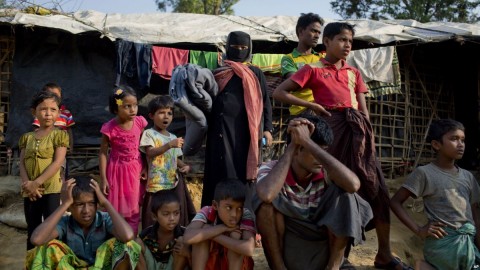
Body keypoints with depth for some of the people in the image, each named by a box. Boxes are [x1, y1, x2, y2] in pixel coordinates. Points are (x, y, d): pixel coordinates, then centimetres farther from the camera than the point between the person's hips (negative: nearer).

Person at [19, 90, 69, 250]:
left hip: (51, 189, -5)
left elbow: (57, 163, -12)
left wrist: (36, 183, -16)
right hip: (30, 191, 5)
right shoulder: (27, 137, 11)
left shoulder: (59, 135, -3)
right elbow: (22, 163, 4)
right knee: (32, 231, 14)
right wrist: (27, 183, -14)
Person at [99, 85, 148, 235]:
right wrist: (103, 178, -10)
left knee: (134, 208, 14)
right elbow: (103, 153, -10)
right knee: (116, 208, 9)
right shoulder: (110, 128, -17)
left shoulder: (140, 122, -9)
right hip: (117, 170, -3)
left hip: (135, 169, 3)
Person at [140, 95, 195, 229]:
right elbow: (150, 153, -20)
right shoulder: (149, 134, -5)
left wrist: (185, 166, -1)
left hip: (174, 182, 6)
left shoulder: (173, 137, 14)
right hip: (157, 184, -6)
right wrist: (170, 145, -30)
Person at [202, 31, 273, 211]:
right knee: (223, 173, 1)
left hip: (245, 130, -1)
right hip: (221, 130, 1)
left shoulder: (256, 73, 11)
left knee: (244, 173, -1)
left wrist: (267, 129, -3)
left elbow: (265, 102, 7)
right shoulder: (217, 73, 15)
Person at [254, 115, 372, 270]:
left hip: (325, 250, 2)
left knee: (344, 192, -21)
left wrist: (307, 141, -33)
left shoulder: (326, 171, -11)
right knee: (266, 200, -28)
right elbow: (266, 195, -41)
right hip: (286, 248, -1)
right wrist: (292, 145, -28)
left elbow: (353, 185, -36)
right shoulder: (272, 170, -15)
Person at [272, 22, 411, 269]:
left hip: (357, 129, 5)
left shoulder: (354, 72, 21)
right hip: (332, 128, -5)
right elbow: (279, 93, 1)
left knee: (378, 189, 2)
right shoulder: (313, 69, 6)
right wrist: (311, 105, -6)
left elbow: (364, 109, 18)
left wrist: (368, 134, 8)